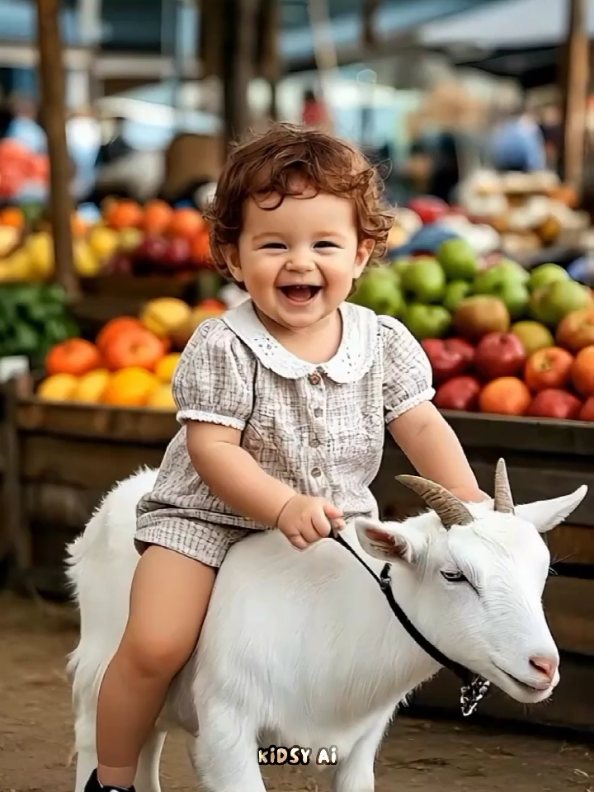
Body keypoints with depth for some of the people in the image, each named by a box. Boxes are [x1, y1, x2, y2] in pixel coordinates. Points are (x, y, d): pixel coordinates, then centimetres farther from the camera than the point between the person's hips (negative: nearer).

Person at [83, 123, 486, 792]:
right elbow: (212, 449, -21)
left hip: (336, 520, 4)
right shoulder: (221, 348, -18)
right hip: (209, 515, -4)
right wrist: (283, 506, -34)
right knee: (154, 647, -16)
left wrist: (472, 507, -17)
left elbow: (422, 427, -3)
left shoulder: (384, 343, -7)